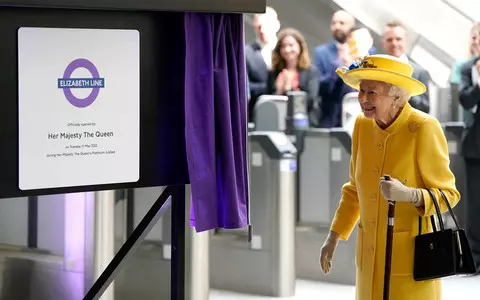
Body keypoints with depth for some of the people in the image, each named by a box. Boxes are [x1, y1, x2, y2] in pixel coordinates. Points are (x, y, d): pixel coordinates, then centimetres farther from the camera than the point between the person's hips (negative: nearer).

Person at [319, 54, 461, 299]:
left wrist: (408, 194, -28)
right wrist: (334, 237, 11)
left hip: (411, 253, -5)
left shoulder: (424, 129, -16)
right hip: (372, 254, 5)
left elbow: (448, 194, -11)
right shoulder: (363, 125, 1)